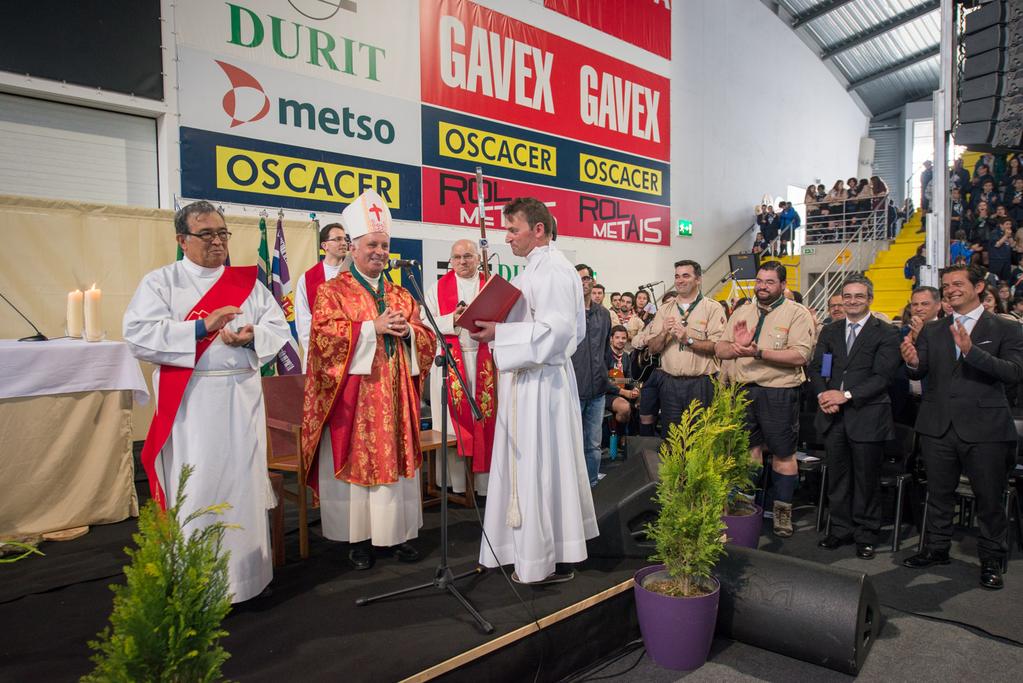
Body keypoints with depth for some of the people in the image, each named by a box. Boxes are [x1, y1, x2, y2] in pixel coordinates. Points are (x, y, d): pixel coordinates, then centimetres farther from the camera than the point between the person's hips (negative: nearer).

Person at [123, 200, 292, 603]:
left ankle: (247, 574, 21)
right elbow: (138, 334, -10)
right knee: (196, 490, -1)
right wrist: (203, 326, -17)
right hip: (190, 403, -3)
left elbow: (279, 329, 8)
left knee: (243, 484, 8)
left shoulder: (248, 282, 11)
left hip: (242, 399, 3)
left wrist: (251, 336, -14)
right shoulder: (160, 282, 3)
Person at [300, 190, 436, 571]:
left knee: (397, 459, 6)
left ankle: (397, 533, 17)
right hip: (353, 398, -4)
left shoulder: (401, 294, 15)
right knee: (355, 460, 1)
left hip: (396, 397, 4)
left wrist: (408, 330, -10)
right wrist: (373, 327, -18)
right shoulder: (333, 291, 2)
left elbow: (426, 340, 11)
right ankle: (358, 537, 13)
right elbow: (326, 335, -12)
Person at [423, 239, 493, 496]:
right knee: (453, 417, -1)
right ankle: (455, 482, 6)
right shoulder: (438, 288, 9)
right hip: (450, 360, -1)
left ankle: (484, 481, 8)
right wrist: (453, 319, -15)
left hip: (484, 361, 1)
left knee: (484, 416, 0)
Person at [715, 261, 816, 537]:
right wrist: (735, 346, -12)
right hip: (742, 390, 5)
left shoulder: (797, 313, -4)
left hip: (778, 393, -4)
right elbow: (720, 349, 11)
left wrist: (758, 352, -21)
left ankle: (782, 509, 19)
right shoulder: (741, 313, 13)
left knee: (783, 454, 5)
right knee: (748, 450, 14)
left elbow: (800, 355, -16)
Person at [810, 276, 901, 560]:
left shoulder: (886, 334, -1)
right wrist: (822, 394, -10)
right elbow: (816, 367, 8)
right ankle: (841, 529, 24)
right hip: (833, 416, 4)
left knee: (867, 479, 6)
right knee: (837, 477, 11)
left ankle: (866, 534, 19)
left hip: (867, 416, -4)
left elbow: (882, 376, -11)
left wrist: (846, 395, -18)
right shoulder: (829, 332, 14)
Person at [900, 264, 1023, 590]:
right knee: (938, 493, 15)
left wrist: (972, 351, -28)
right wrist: (913, 363, -21)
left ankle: (991, 560, 23)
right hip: (938, 427, 3)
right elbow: (920, 372, 2)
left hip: (985, 428, -3)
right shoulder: (931, 331, 9)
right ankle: (936, 548, 30)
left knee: (990, 498, 7)